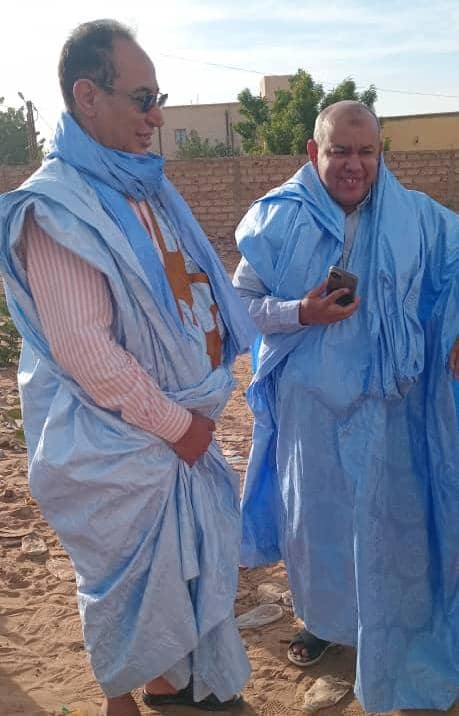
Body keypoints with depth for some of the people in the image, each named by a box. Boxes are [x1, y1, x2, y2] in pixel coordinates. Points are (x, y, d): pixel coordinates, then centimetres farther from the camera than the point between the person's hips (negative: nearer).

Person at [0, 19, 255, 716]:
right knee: (130, 576, 10)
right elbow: (83, 349, -23)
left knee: (192, 557, 21)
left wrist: (194, 414, 7)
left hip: (181, 424, 8)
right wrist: (177, 424, -15)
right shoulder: (58, 209, -19)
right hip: (116, 441, -8)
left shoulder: (143, 184, 6)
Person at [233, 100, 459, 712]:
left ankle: (397, 635, 33)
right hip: (310, 403, 0)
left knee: (392, 518, 10)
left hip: (389, 404, 1)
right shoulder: (279, 219, -6)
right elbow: (242, 303, -3)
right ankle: (321, 619, 39)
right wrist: (300, 313, -20)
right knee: (315, 516, 14)